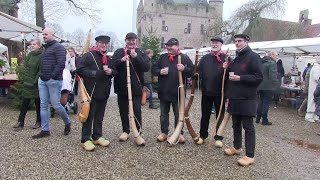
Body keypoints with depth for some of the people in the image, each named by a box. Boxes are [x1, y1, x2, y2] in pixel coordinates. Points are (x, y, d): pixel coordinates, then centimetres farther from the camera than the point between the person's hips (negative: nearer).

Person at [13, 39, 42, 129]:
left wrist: (35, 81, -17)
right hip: (27, 83, 6)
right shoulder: (30, 54, 9)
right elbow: (25, 66, 12)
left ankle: (39, 121, 19)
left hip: (36, 84, -6)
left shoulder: (42, 56, -12)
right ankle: (20, 122, 14)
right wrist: (25, 77, 2)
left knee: (38, 103, 6)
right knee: (25, 102, 7)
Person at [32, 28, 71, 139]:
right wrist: (41, 75, 16)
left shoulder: (58, 47, -7)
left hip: (53, 81, -8)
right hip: (42, 81, 9)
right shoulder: (46, 48, 19)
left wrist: (52, 76, -17)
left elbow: (61, 64, -17)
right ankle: (45, 130, 14)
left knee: (56, 105, -4)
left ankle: (67, 123, 20)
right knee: (43, 105, 7)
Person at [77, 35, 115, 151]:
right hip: (91, 92, -6)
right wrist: (97, 73, -19)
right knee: (89, 115, 1)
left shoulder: (108, 58, 17)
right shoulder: (88, 56, -4)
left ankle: (97, 136, 26)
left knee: (99, 116, 14)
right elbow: (81, 70, -13)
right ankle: (85, 139, 12)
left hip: (104, 92, 6)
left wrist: (111, 72, -5)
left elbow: (114, 72, 19)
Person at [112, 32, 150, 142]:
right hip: (122, 87, 2)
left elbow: (147, 67, -9)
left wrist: (137, 57, -21)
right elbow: (112, 65, -3)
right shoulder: (118, 52, 7)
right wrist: (121, 60, -20)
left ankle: (138, 132, 9)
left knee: (137, 111, -3)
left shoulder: (140, 53, 4)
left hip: (136, 87, -2)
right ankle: (125, 131, 26)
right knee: (123, 110, 11)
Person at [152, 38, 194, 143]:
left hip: (178, 92, -3)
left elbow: (192, 71, -5)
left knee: (178, 114, 8)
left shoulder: (184, 57, -2)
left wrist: (184, 69, -24)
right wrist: (160, 71, -12)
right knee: (163, 114, 13)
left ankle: (179, 133, 22)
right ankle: (164, 132, 26)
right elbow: (153, 69, 9)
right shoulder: (162, 57, 9)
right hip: (163, 91, 4)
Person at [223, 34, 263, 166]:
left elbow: (258, 77, -16)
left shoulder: (253, 57, -9)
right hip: (235, 97, 8)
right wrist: (227, 69, 6)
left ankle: (250, 155, 6)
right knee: (236, 124, 17)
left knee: (248, 127, -2)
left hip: (247, 98, -8)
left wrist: (240, 78, -20)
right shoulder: (236, 58, 16)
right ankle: (236, 147, 32)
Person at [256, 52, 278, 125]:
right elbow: (273, 76, -22)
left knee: (261, 102, 16)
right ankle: (265, 120, 5)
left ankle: (258, 118, 21)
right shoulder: (272, 63, -13)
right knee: (266, 103, -2)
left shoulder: (262, 62, 13)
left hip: (261, 86, 8)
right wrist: (276, 84, -12)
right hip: (268, 87, -8)